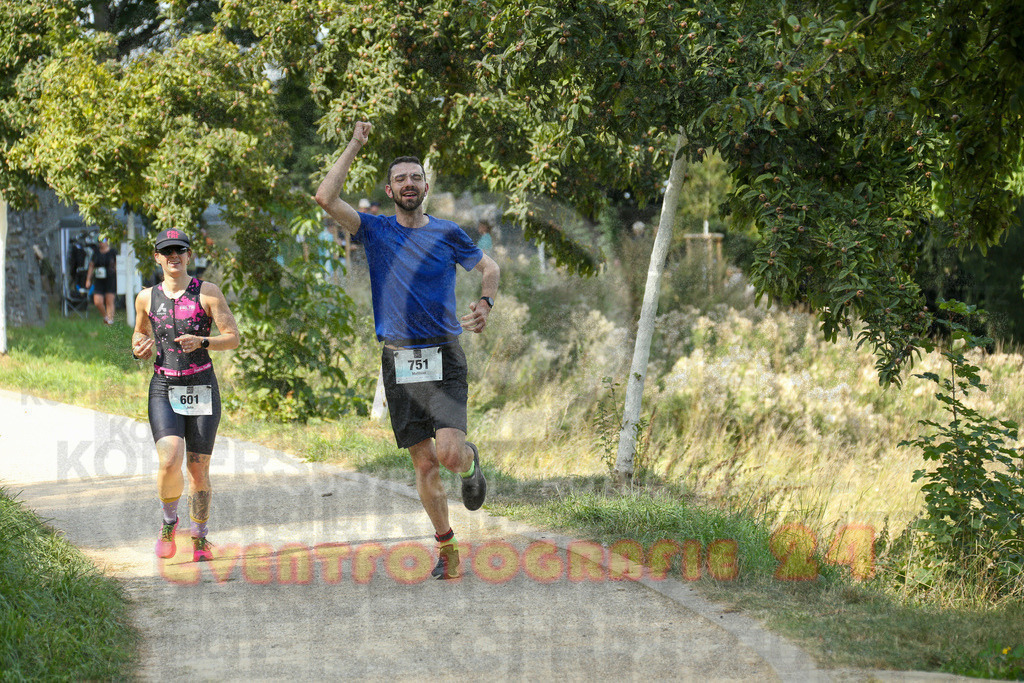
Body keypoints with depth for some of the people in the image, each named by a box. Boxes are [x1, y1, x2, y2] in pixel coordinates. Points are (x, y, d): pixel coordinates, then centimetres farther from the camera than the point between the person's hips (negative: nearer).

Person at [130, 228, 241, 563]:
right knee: (170, 461, -19)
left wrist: (202, 342, -20)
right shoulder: (147, 298, 7)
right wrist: (139, 349, 3)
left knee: (199, 467, 1)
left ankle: (200, 538, 19)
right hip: (163, 388, 1)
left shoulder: (208, 293, -1)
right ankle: (168, 522, 8)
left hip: (202, 388, -1)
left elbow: (233, 337, -2)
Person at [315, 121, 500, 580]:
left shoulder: (448, 235, 5)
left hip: (444, 358, -1)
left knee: (449, 454, -17)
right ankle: (446, 546, 17)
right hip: (398, 361, 1)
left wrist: (485, 304, 0)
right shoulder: (376, 231, 4)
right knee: (424, 465, 3)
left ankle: (470, 464, 19)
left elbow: (489, 267, 20)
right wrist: (354, 146, -4)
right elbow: (325, 198, -9)